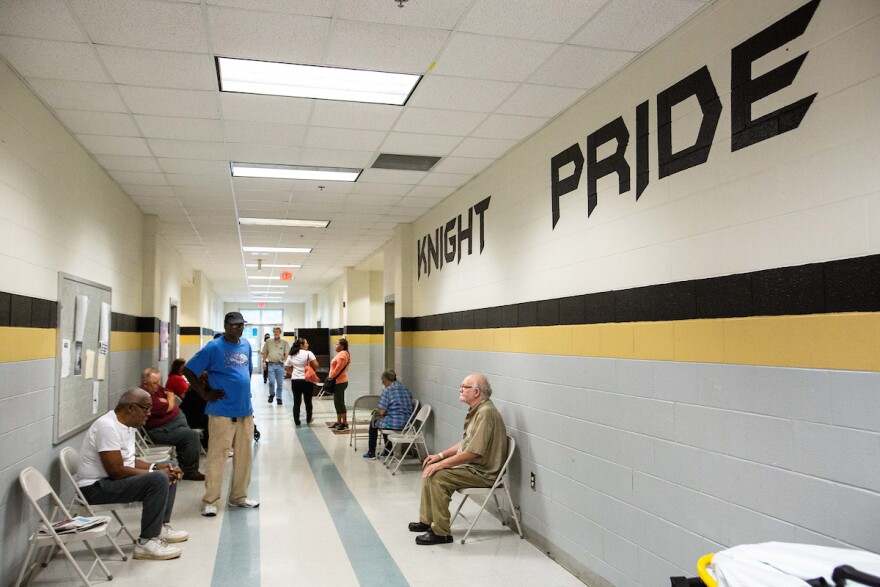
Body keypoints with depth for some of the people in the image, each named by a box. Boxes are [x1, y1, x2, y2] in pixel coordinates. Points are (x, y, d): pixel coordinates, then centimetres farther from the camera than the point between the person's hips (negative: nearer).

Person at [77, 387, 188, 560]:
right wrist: (154, 472, -19)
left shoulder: (126, 424, 7)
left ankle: (161, 527, 16)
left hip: (113, 479, 10)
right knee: (158, 479, -28)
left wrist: (156, 467, -1)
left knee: (169, 473, 12)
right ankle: (147, 542, -20)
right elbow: (116, 471, -28)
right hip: (96, 487, -10)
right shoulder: (107, 426, -24)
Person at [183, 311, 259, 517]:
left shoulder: (246, 345, 10)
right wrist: (206, 394, -10)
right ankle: (210, 501, 12)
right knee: (217, 456, 0)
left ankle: (239, 496, 26)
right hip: (222, 412, -6)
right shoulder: (214, 347, -9)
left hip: (245, 410, 6)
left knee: (244, 456, 12)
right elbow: (188, 371, -8)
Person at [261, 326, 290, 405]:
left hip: (280, 365, 0)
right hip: (271, 364, 0)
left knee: (280, 383, 4)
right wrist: (264, 362, 5)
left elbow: (287, 354, 2)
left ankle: (279, 397, 17)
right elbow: (264, 353, 11)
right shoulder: (268, 341, 6)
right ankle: (271, 394, 17)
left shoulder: (285, 342, 4)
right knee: (271, 381, -8)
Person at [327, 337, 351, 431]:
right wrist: (331, 377, 14)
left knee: (339, 403, -7)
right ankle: (339, 422, 21)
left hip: (339, 382, -10)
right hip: (339, 381, 10)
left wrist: (331, 377, -10)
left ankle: (345, 424, -4)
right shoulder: (343, 354, 17)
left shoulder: (342, 354, -16)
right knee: (338, 402, 14)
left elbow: (338, 369, -19)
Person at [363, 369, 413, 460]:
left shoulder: (387, 390, -11)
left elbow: (382, 412, -14)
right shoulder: (406, 390, 10)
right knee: (385, 421, 36)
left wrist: (377, 410, 10)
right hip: (406, 424, 7)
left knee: (373, 423, 26)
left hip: (393, 424, -7)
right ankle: (388, 450, 40)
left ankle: (371, 453, 32)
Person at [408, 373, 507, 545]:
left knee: (438, 477, -23)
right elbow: (465, 443, 20)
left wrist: (442, 464, -22)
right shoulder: (476, 410, 11)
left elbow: (473, 452, -28)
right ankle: (426, 520, 20)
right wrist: (441, 455, 10)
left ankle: (441, 533, -12)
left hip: (482, 473, -11)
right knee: (429, 470, 9)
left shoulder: (485, 413, -23)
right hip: (470, 465, 11)